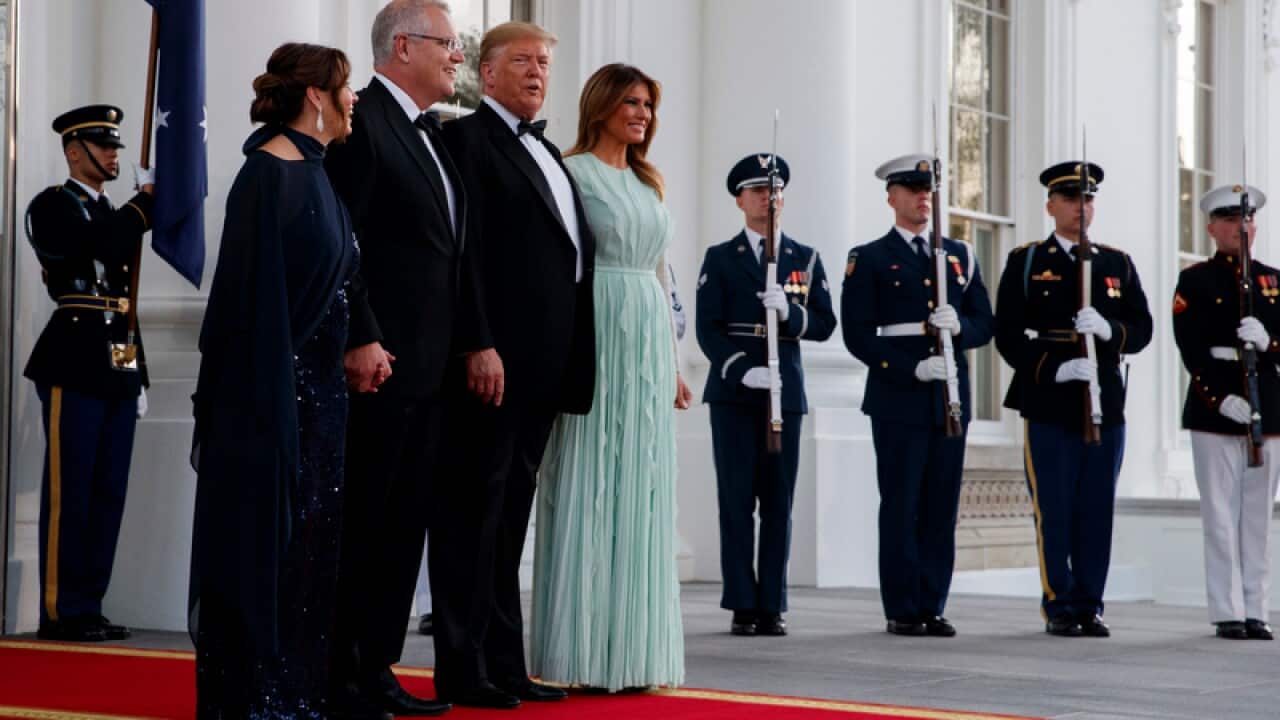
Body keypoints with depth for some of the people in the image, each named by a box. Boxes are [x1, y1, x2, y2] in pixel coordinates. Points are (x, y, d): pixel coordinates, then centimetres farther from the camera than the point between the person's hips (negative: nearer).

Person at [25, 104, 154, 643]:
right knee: (69, 493, -6)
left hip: (119, 367, 8)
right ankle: (59, 613, -2)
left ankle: (88, 607, 13)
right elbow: (100, 245, -20)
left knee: (108, 494, 7)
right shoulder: (53, 205, -2)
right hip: (76, 365, -8)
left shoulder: (115, 213, 22)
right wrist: (145, 203, -12)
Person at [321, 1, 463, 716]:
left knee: (406, 523, 11)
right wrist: (362, 341, -20)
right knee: (360, 522, -2)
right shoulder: (363, 122, -10)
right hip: (378, 362, -9)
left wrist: (460, 347, 14)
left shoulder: (436, 134, 18)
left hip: (429, 366, 9)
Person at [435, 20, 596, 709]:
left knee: (510, 515, 10)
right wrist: (479, 345, -20)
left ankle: (503, 663, 14)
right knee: (475, 509, -3)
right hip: (493, 359, -8)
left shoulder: (546, 152, 21)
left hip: (543, 363, 8)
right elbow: (466, 250, -13)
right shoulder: (467, 138, -4)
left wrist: (572, 362, 13)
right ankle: (463, 668, 1)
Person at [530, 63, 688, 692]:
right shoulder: (572, 172, -2)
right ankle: (584, 653, -1)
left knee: (641, 493, 5)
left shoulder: (649, 184, 18)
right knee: (589, 490, -5)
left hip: (648, 340, 7)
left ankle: (632, 651, 9)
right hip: (595, 336, -7)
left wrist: (672, 360, 16)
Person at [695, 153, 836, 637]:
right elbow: (707, 328, -2)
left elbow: (824, 324, 5)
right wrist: (744, 370, -17)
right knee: (736, 499, -2)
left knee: (778, 501, 1)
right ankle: (743, 606, 2)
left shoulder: (805, 259, 12)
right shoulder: (720, 258, 6)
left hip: (785, 392, 2)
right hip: (733, 393, -2)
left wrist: (789, 312, -16)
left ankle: (772, 606, 6)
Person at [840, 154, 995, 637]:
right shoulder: (869, 260, 3)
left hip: (951, 400, 4)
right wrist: (911, 368, -15)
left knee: (942, 508, 4)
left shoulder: (960, 256, 16)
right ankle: (902, 611, 2)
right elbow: (858, 335, -5)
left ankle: (933, 607, 10)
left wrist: (959, 325, -9)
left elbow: (984, 325, 13)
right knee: (901, 507, -3)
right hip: (898, 401, -4)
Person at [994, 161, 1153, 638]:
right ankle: (1059, 609, 5)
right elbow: (1008, 335, -2)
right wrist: (1054, 369, -15)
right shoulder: (1025, 263, 5)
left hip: (1106, 405, 3)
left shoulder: (1118, 264, 14)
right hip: (1049, 407, -3)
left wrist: (1108, 329, -14)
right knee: (1053, 513, -2)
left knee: (1097, 513, 4)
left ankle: (1089, 607, 12)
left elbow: (1141, 330, 8)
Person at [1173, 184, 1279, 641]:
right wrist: (1221, 399, -17)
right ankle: (1228, 613, 0)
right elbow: (1191, 350, -7)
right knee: (1222, 516, -3)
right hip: (1213, 410, -3)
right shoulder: (1194, 281, 3)